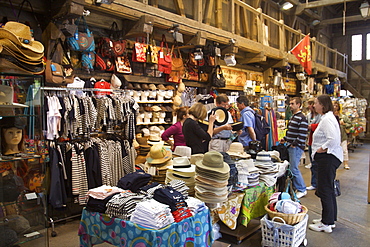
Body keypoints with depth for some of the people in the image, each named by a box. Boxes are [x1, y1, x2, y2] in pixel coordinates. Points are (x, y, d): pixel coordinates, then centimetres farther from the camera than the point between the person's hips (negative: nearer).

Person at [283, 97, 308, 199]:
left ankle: (302, 190, 6)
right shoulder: (293, 117, 17)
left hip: (296, 147, -10)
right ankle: (294, 186, 25)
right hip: (290, 147, 10)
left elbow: (302, 134, -19)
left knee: (294, 168, -7)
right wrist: (285, 138, 15)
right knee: (291, 167, 14)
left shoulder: (302, 118, -13)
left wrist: (295, 144, -17)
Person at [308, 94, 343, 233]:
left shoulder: (327, 119, -17)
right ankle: (330, 219, 31)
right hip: (327, 158, 11)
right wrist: (322, 149, 12)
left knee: (325, 190, -3)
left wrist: (322, 149, -16)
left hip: (328, 158, -11)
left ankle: (327, 224, 8)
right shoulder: (327, 117, 16)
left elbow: (333, 139, -29)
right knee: (328, 189, 18)